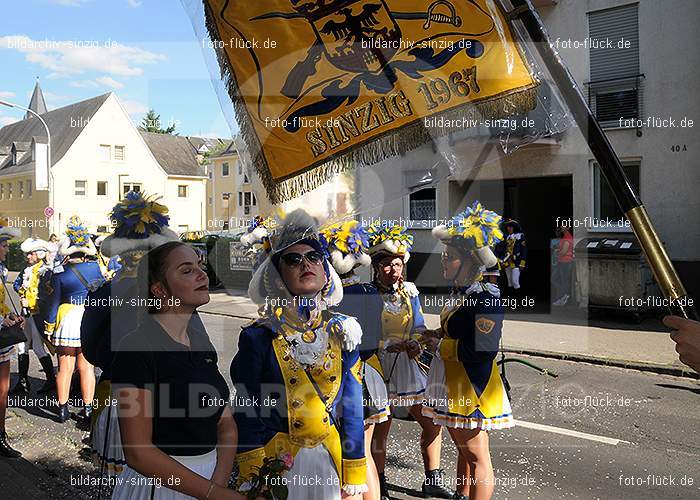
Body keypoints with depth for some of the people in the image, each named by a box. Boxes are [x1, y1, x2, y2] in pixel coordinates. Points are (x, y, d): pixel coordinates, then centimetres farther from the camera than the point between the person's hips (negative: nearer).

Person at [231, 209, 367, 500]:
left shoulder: (341, 333, -1)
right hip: (275, 461, -2)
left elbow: (352, 410, 0)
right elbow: (247, 413, -8)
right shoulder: (259, 337, -9)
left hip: (330, 461, 3)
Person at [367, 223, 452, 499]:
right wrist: (388, 347, -27)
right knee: (380, 431, 6)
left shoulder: (410, 290, 6)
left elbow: (419, 326, 7)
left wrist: (415, 343, -14)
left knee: (432, 424, 13)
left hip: (411, 366, 6)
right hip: (382, 368, -5)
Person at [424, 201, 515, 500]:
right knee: (463, 448, 23)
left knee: (477, 457, 1)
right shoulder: (460, 292, 9)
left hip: (471, 388, -10)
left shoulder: (485, 296, -20)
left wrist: (439, 346, -16)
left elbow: (483, 348, -26)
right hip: (452, 386, 10)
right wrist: (440, 335, 5)